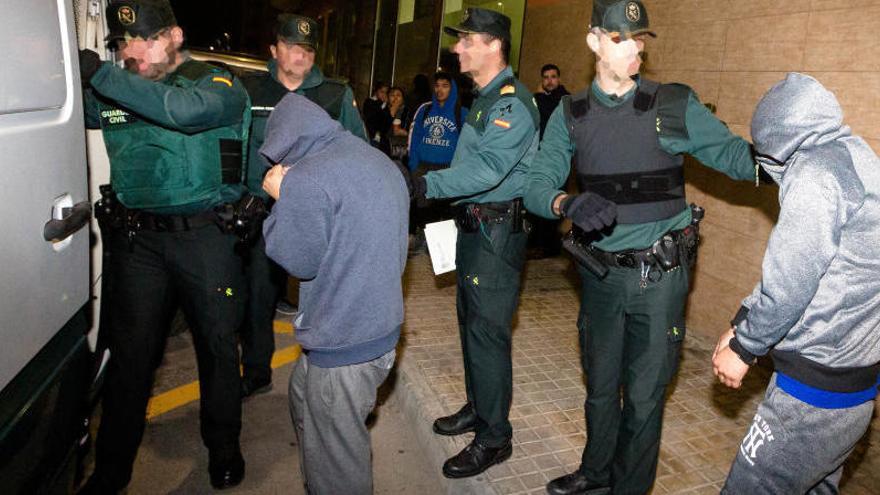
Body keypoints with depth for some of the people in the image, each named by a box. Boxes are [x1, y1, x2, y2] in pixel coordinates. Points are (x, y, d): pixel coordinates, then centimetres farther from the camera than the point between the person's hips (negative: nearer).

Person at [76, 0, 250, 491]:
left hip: (206, 235, -3)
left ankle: (224, 447, 31)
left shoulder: (217, 83, -5)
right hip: (135, 238, 3)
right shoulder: (109, 91, 9)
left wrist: (99, 73, -25)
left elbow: (184, 109, -25)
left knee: (218, 345, 10)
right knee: (130, 352, 10)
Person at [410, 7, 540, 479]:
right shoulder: (485, 98, 16)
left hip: (497, 230, -10)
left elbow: (487, 168, -28)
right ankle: (477, 407, 36)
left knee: (488, 333, -3)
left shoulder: (512, 102, -16)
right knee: (471, 321, 18)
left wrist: (427, 183, -28)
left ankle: (494, 437, 12)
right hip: (473, 224, 10)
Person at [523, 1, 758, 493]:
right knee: (600, 384, 20)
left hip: (661, 274, -2)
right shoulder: (570, 114, 1)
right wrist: (568, 203, -27)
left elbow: (731, 153, -4)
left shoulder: (675, 103, -4)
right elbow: (537, 187, -6)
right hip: (600, 273, 2)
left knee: (644, 394, 9)